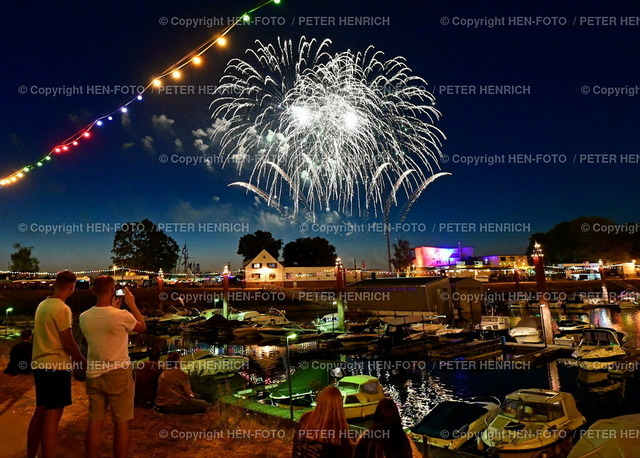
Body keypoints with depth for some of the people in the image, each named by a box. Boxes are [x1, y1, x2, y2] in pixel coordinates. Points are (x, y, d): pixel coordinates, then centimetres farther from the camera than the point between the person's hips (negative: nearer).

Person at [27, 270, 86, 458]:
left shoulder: (42, 305, 9)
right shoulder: (62, 309, -17)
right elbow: (68, 343, -16)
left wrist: (73, 358, 20)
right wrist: (84, 362, -3)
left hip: (40, 365, 9)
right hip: (56, 366, -8)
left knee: (40, 412, 18)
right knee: (53, 415, -1)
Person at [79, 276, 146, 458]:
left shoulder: (84, 317, -2)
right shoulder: (122, 315, -17)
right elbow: (142, 327, 4)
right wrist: (131, 304, 11)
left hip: (93, 374, 5)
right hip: (118, 374, -5)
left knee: (94, 422, 13)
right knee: (121, 423, 6)